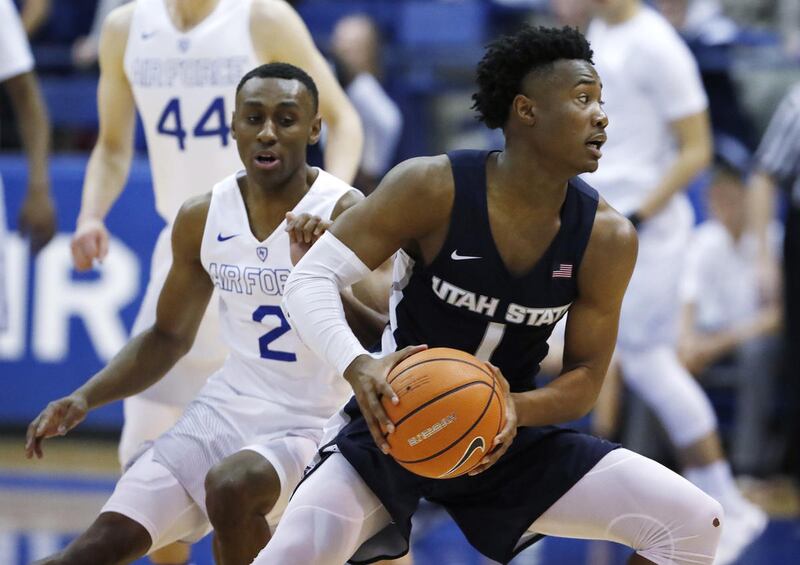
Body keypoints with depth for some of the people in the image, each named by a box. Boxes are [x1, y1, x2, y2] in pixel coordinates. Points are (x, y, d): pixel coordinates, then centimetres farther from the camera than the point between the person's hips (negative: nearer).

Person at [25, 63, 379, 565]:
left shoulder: (346, 214, -14)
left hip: (313, 426, -5)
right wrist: (84, 399, 1)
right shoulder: (202, 218, 1)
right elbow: (169, 337, 14)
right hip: (226, 409, 5)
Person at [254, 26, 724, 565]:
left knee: (694, 522, -11)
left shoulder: (607, 237, -9)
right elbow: (310, 279, -17)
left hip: (510, 437, 4)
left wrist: (514, 409, -26)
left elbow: (585, 379, -3)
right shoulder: (432, 188, -19)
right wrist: (359, 367, -38)